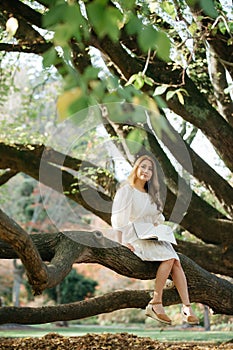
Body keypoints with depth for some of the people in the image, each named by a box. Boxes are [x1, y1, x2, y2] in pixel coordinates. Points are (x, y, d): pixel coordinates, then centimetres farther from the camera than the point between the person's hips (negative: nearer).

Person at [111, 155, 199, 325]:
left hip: (153, 237, 6)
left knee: (176, 260, -21)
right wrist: (123, 242, -17)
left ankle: (187, 307, -27)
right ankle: (156, 303, -23)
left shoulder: (151, 193, 22)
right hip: (134, 237, -6)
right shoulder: (126, 190, -1)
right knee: (168, 258, -28)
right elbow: (119, 218, -8)